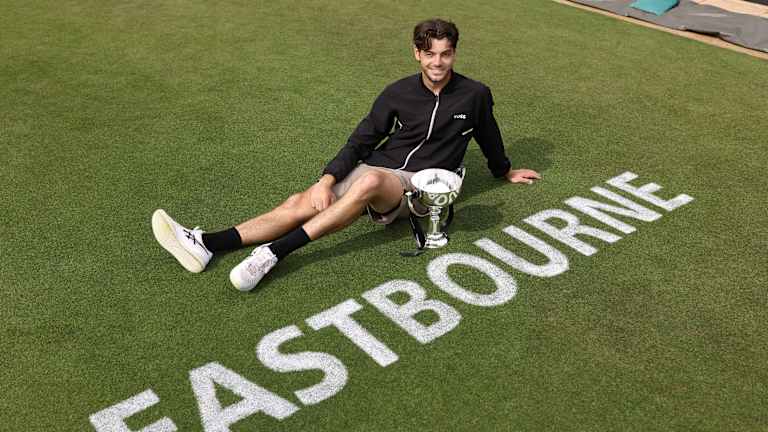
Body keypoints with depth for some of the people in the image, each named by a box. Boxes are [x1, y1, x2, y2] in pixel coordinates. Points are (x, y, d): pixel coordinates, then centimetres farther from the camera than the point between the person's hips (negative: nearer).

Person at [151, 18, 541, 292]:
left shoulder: (475, 95, 2)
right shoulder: (398, 93, 6)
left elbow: (489, 140, 21)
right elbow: (362, 141, 5)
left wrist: (506, 171, 37)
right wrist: (328, 178, -10)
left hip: (419, 184, -3)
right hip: (375, 169, 4)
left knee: (371, 179, -40)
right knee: (303, 202, -20)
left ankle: (273, 252, -42)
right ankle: (205, 244, -30)